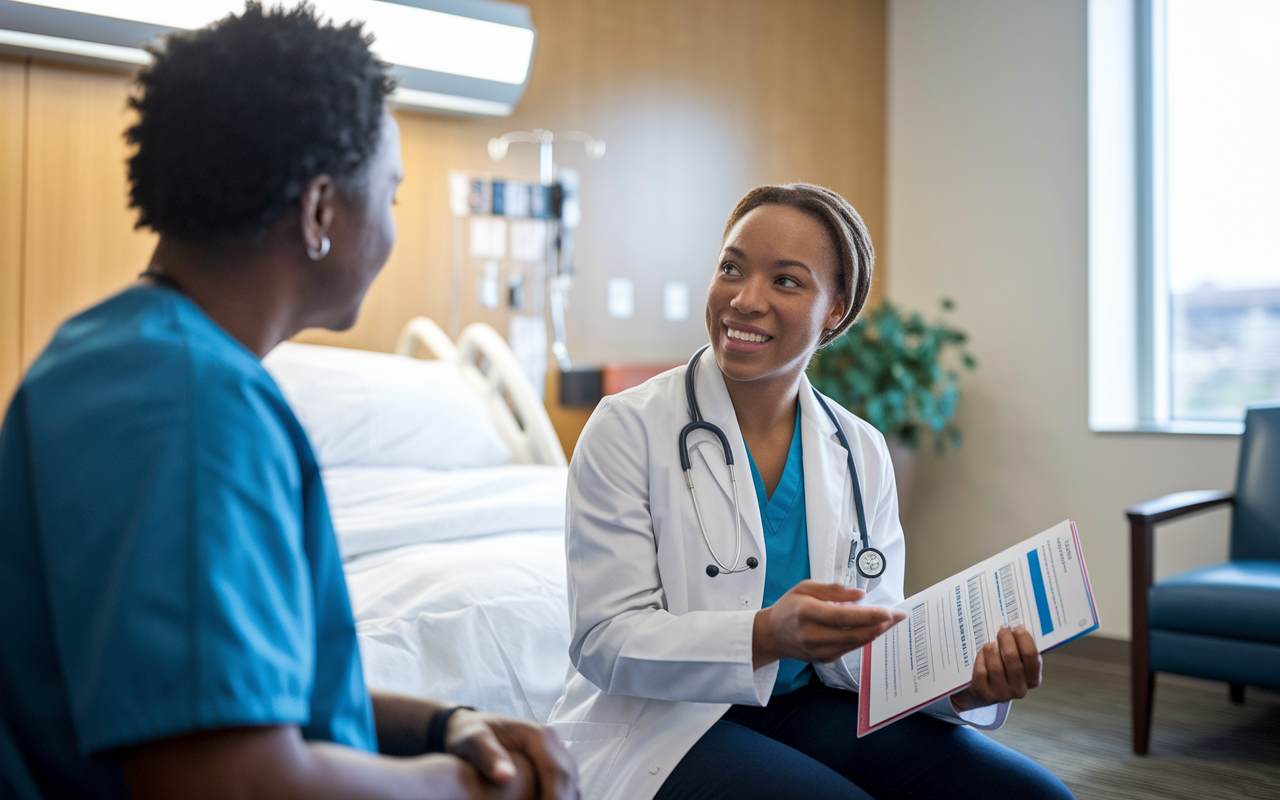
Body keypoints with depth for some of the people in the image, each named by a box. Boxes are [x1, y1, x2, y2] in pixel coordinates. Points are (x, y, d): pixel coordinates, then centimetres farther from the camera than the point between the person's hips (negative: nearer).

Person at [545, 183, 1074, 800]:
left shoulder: (862, 452, 3)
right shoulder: (627, 429, -11)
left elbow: (868, 644, 2)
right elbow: (604, 641, -15)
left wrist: (960, 682, -19)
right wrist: (765, 635, -31)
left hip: (808, 704, 5)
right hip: (663, 722, -4)